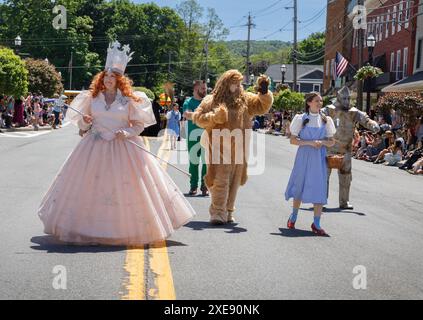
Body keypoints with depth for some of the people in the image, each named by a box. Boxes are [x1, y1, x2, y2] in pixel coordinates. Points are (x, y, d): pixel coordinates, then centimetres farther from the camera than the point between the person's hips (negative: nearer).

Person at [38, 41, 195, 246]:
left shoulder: (129, 100, 0)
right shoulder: (92, 97, 6)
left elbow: (139, 125, 2)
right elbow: (81, 124, 12)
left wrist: (126, 133, -15)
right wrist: (85, 121, -10)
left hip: (123, 148, -2)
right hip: (95, 147, 2)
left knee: (126, 186, -2)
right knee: (90, 185, 0)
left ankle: (130, 227, 10)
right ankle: (88, 226, 10)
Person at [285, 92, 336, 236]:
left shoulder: (326, 120, 7)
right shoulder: (301, 119, 0)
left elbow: (332, 142, 10)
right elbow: (293, 139, -4)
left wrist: (322, 142, -12)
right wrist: (310, 142, -16)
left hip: (319, 158, 2)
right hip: (304, 156, -2)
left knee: (319, 189, -6)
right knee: (300, 186, 8)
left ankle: (316, 224, -2)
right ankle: (293, 217, 29)